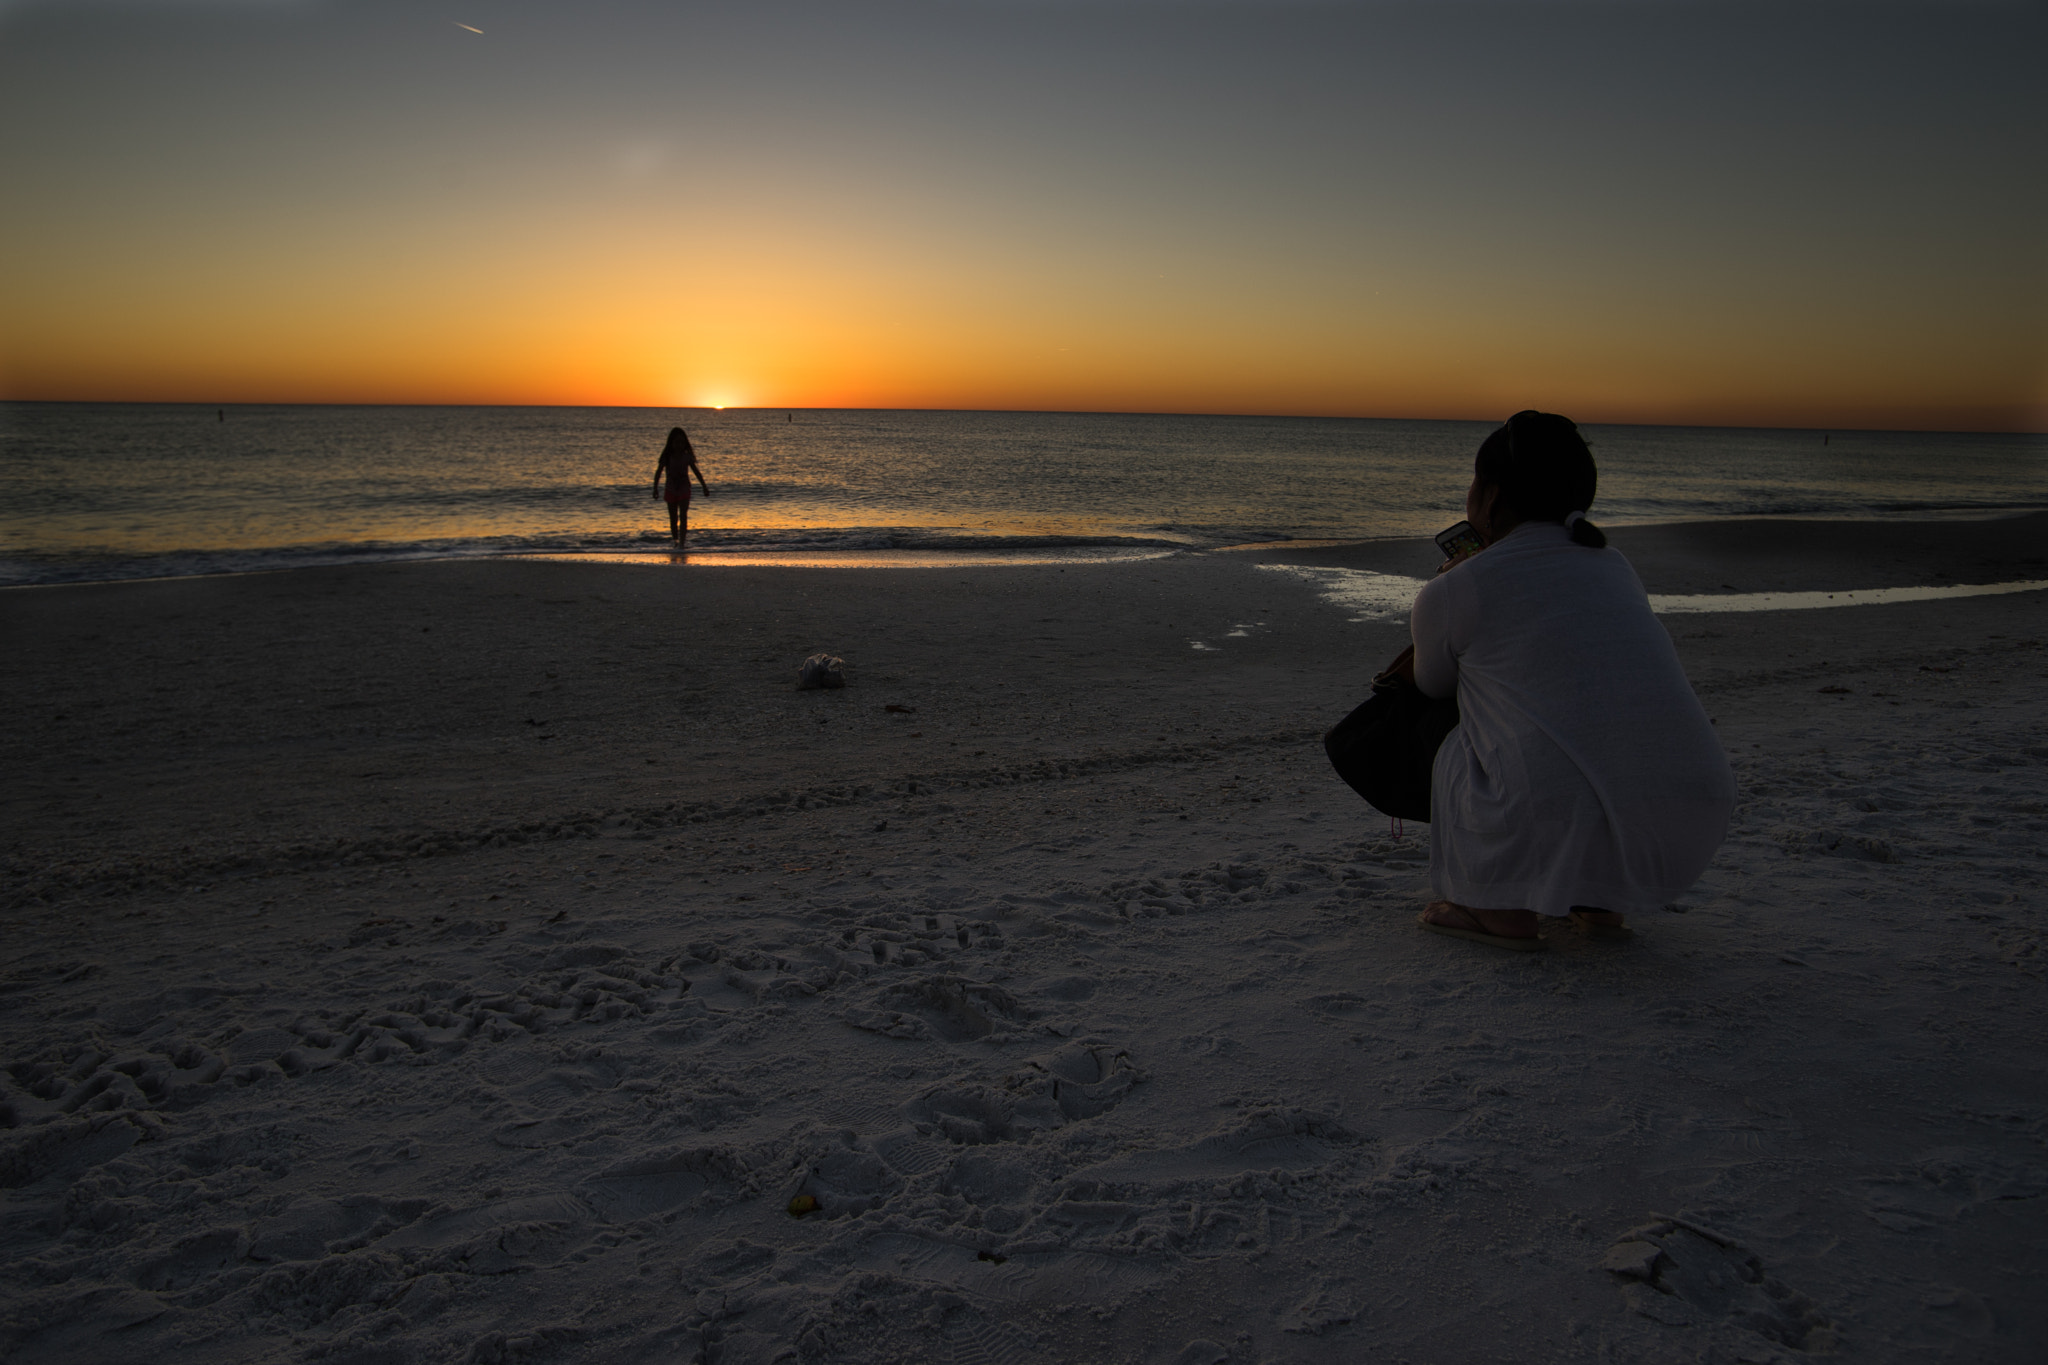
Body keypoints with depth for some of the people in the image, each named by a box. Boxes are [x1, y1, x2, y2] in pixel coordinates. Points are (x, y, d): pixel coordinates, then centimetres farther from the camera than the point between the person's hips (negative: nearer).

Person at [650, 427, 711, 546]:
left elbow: (696, 471, 9)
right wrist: (655, 488, -7)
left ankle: (682, 543, -18)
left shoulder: (687, 456, -2)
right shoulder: (667, 457, -4)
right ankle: (675, 541, 22)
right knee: (673, 519, 8)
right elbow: (658, 472, 0)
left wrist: (704, 487, 11)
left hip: (684, 489, -1)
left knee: (683, 517, -12)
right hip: (671, 490, 1)